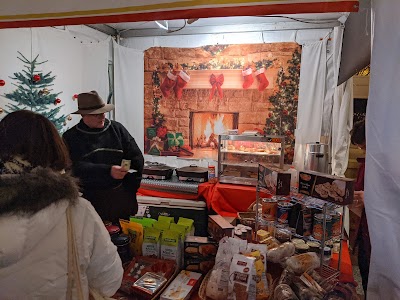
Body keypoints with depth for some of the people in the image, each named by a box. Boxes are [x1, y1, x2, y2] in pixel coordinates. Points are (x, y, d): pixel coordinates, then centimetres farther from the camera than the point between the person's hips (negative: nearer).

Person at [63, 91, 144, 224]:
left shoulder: (117, 128, 5)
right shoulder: (70, 137, -1)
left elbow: (136, 157, 2)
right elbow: (76, 167, -14)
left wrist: (130, 190, -2)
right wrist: (108, 171, -27)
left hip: (121, 194, 2)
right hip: (90, 198, -2)